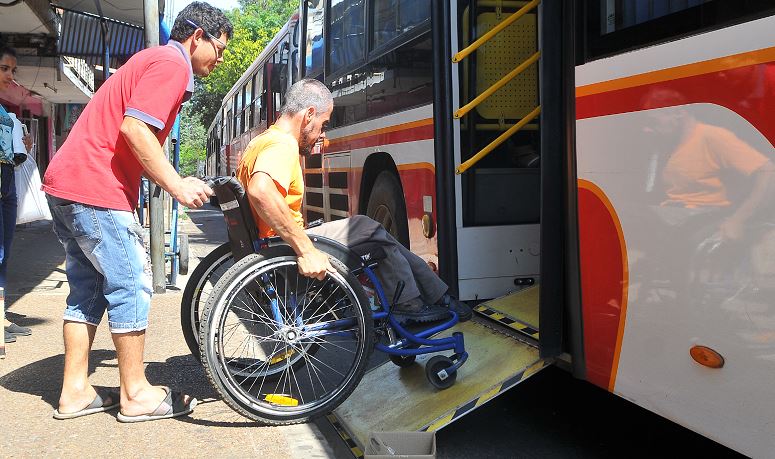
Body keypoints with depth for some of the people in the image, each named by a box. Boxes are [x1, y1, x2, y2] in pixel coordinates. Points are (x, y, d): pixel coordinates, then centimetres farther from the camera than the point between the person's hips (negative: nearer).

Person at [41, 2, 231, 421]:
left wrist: (176, 181, 14)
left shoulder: (152, 60, 23)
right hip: (96, 189, -10)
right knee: (131, 285, -2)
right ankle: (135, 395, 7)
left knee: (88, 288, 14)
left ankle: (74, 391, 19)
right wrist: (177, 186, -17)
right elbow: (134, 129, -22)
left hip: (65, 183, 10)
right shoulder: (172, 63, -9)